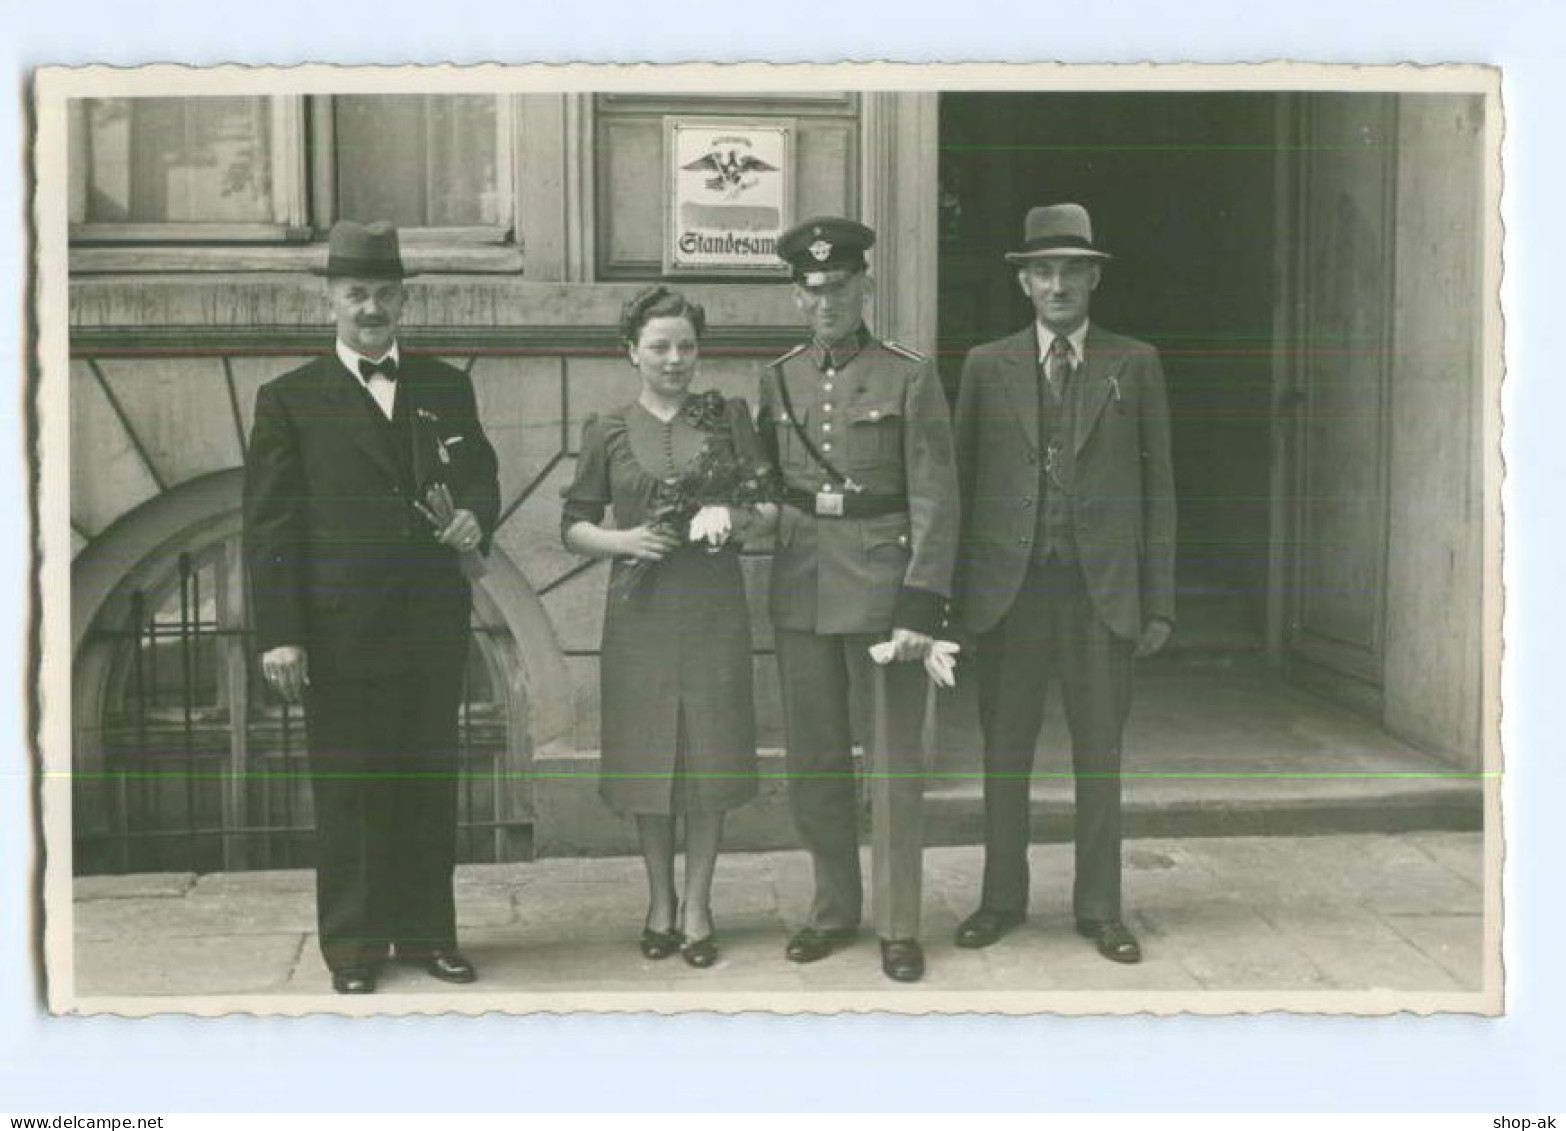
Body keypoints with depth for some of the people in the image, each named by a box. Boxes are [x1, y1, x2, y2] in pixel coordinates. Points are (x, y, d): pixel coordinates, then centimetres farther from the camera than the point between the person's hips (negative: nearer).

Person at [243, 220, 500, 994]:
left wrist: (475, 517, -8)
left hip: (434, 624, 3)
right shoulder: (290, 399, 1)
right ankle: (354, 944, 15)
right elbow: (268, 525, -3)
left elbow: (480, 474, 17)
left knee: (431, 782, 10)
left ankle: (427, 932, 22)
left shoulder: (446, 388, 11)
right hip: (340, 630, -3)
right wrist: (279, 633, -11)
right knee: (348, 787, 4)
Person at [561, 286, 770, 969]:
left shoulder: (728, 418, 7)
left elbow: (771, 503, 6)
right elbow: (573, 527, 7)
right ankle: (660, 901, 20)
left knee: (711, 752, 2)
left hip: (714, 605, 0)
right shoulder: (609, 432, 6)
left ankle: (697, 905, 15)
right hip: (641, 609, 0)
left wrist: (736, 518, -15)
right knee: (646, 753, 4)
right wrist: (623, 540, -11)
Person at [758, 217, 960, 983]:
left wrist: (921, 609, -15)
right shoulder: (779, 380, 9)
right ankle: (833, 910, 26)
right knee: (813, 761, 11)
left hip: (882, 589, -4)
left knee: (893, 762, 2)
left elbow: (935, 502, -8)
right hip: (801, 594, 4)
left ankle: (898, 925, 13)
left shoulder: (910, 378, -4)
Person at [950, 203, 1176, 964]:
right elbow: (960, 482, 6)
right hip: (1009, 587, 1)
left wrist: (1159, 604, 1)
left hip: (1103, 589, 0)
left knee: (1100, 753, 7)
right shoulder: (987, 366, 7)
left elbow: (1158, 487, 5)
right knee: (1004, 751, 8)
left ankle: (1099, 908, 19)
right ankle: (1001, 899, 22)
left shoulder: (1134, 365, 6)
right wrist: (953, 595, 0)